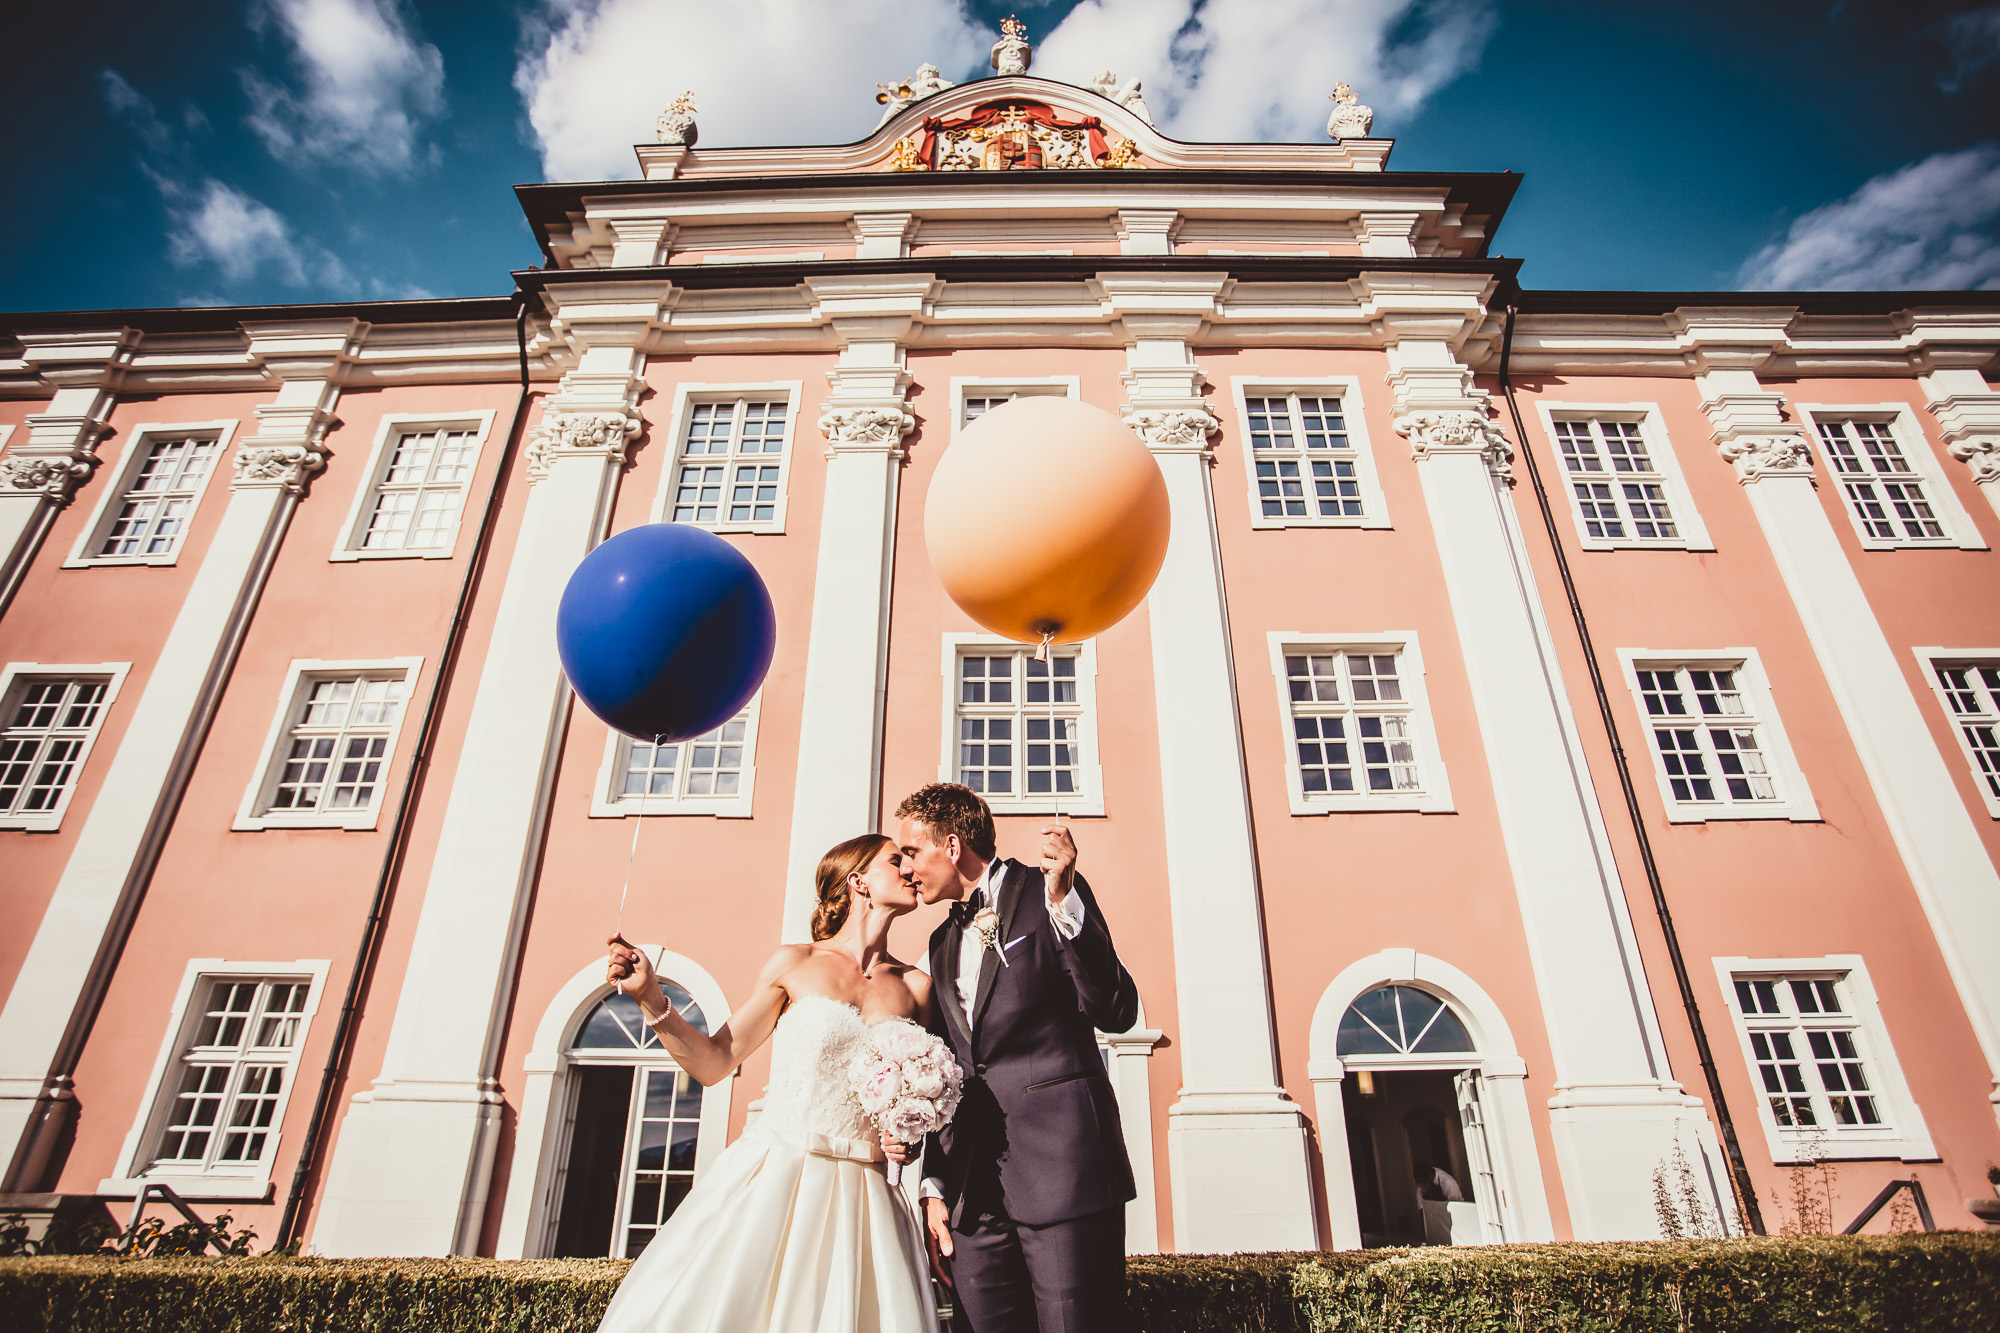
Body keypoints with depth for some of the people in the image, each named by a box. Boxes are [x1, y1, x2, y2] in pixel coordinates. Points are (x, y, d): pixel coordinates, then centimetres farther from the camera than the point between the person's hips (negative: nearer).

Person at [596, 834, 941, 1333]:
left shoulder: (915, 986, 6)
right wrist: (650, 997, -7)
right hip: (772, 1177, -1)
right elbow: (714, 1062, 3)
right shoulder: (795, 964, 1)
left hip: (859, 1195, 2)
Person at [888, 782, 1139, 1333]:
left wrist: (1063, 903, -22)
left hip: (1059, 1166, -6)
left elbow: (1117, 1014, -13)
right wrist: (935, 1184, 14)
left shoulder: (1046, 892, -2)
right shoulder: (943, 943, 18)